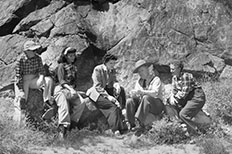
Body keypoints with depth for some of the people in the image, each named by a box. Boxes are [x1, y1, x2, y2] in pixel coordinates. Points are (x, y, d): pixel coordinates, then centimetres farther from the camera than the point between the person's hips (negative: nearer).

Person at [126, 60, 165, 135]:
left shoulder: (156, 79, -1)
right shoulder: (139, 81, 16)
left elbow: (155, 93, -18)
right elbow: (136, 96, 7)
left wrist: (142, 92, -32)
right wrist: (133, 94, -18)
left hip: (156, 106, -5)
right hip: (141, 103, 5)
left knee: (146, 98, -35)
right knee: (129, 101, -19)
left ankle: (141, 124, -42)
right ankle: (131, 125, -26)